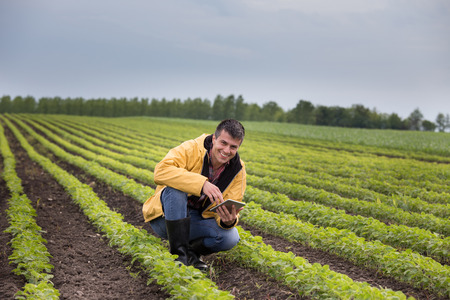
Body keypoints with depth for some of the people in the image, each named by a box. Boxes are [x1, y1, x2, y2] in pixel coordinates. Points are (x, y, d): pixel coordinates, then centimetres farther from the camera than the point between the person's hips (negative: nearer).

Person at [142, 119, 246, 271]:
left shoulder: (238, 171, -4)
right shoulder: (192, 149, -18)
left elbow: (229, 210, -5)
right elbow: (161, 171, -34)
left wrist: (229, 221, -31)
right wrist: (202, 184, -43)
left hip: (197, 221, 3)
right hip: (165, 218, -3)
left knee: (231, 237, -24)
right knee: (175, 188, -36)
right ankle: (180, 252, -29)